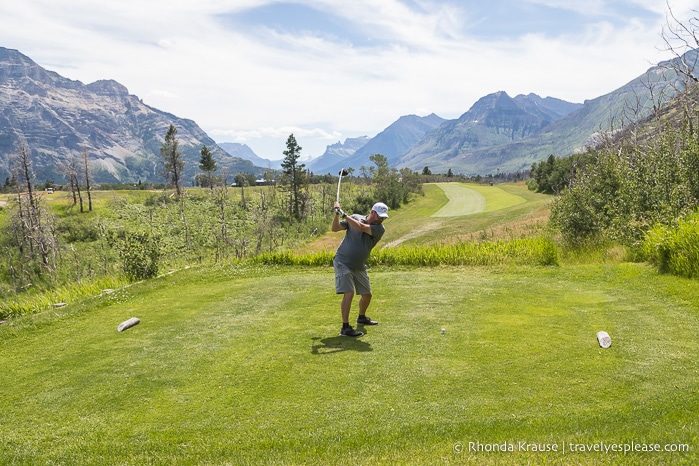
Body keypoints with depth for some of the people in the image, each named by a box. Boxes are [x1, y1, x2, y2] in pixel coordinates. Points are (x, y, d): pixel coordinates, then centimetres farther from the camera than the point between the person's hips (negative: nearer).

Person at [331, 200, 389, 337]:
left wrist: (344, 215, -25)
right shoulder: (355, 217, -6)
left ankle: (361, 318, 43)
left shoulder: (380, 229, -9)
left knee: (367, 294, 16)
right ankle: (345, 327, -15)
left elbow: (361, 227, -25)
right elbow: (335, 228, -5)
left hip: (359, 267, 4)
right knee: (349, 293, -19)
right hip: (343, 263, -4)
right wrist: (337, 214, -19)